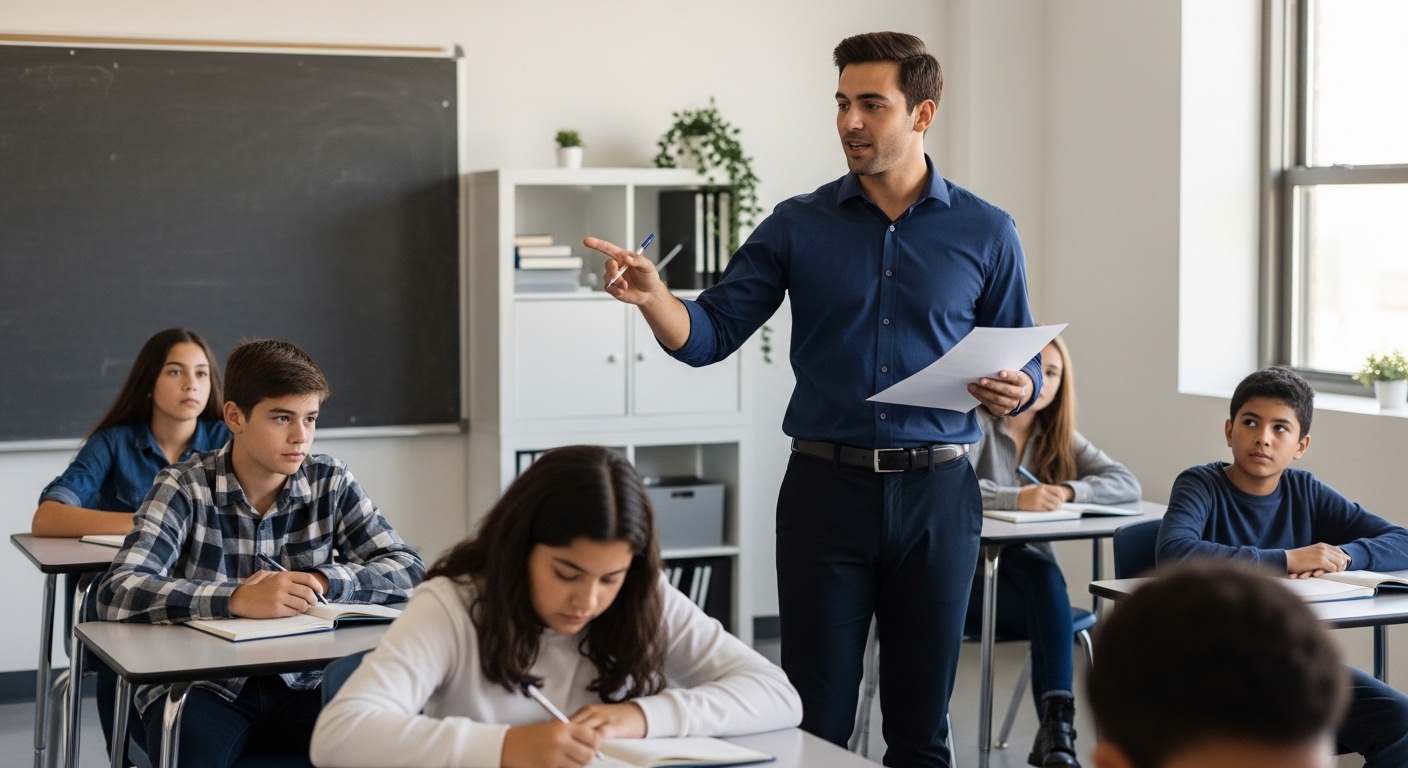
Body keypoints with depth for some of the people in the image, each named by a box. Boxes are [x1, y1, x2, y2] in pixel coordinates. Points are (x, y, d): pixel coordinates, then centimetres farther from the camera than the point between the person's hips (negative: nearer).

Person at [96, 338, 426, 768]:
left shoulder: (331, 484, 2)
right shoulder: (185, 489, -8)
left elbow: (409, 570, -1)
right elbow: (117, 594, -21)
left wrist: (319, 582, -17)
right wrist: (238, 600, -32)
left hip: (298, 686, 3)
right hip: (201, 688, -3)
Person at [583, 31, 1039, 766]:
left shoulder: (986, 233, 3)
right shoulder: (799, 225, 3)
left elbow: (1023, 361, 8)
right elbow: (710, 334, 0)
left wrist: (1016, 391, -14)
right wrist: (652, 297, -20)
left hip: (937, 492, 0)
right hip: (825, 486, 0)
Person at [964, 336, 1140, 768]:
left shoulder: (1059, 438, 12)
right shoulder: (975, 423, -5)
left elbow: (1127, 485, -4)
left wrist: (1068, 491, -22)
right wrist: (1017, 498, -39)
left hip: (1030, 575, 4)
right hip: (969, 574, -4)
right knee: (1044, 582, -34)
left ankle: (1055, 731, -33)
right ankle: (1056, 726, -36)